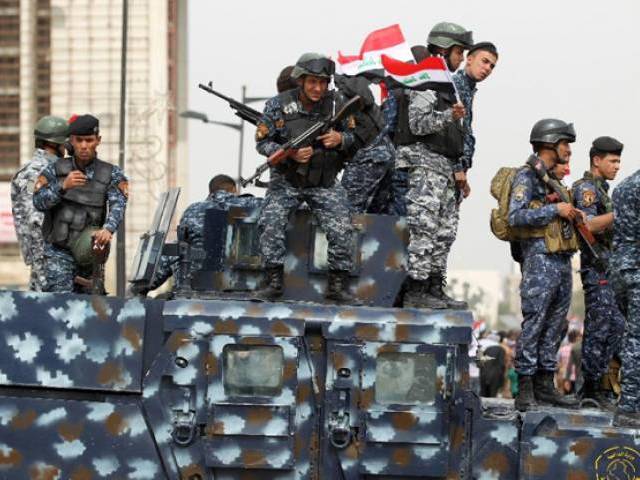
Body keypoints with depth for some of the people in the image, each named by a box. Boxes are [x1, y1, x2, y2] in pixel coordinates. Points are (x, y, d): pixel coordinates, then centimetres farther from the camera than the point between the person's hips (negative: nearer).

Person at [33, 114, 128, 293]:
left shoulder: (112, 174, 0)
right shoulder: (56, 169, 1)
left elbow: (118, 205, -15)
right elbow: (39, 202, -8)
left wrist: (108, 229, -36)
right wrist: (63, 186, -26)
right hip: (58, 253, -2)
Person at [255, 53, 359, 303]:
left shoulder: (337, 103, -4)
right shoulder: (278, 105, -10)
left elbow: (355, 137, 5)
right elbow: (262, 142, -5)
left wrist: (340, 139, -18)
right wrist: (291, 153, -22)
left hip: (325, 183, 1)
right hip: (286, 181, -1)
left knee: (342, 229, -14)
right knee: (271, 224, -20)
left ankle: (338, 284, -1)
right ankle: (274, 281, -9)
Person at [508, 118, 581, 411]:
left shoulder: (554, 178, 19)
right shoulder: (527, 176, -7)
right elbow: (516, 216, -19)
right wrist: (555, 209, -17)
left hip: (562, 260, 9)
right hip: (540, 258, -9)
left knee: (555, 325, 9)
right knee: (533, 323, -9)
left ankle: (545, 384, 14)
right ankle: (525, 389, -7)